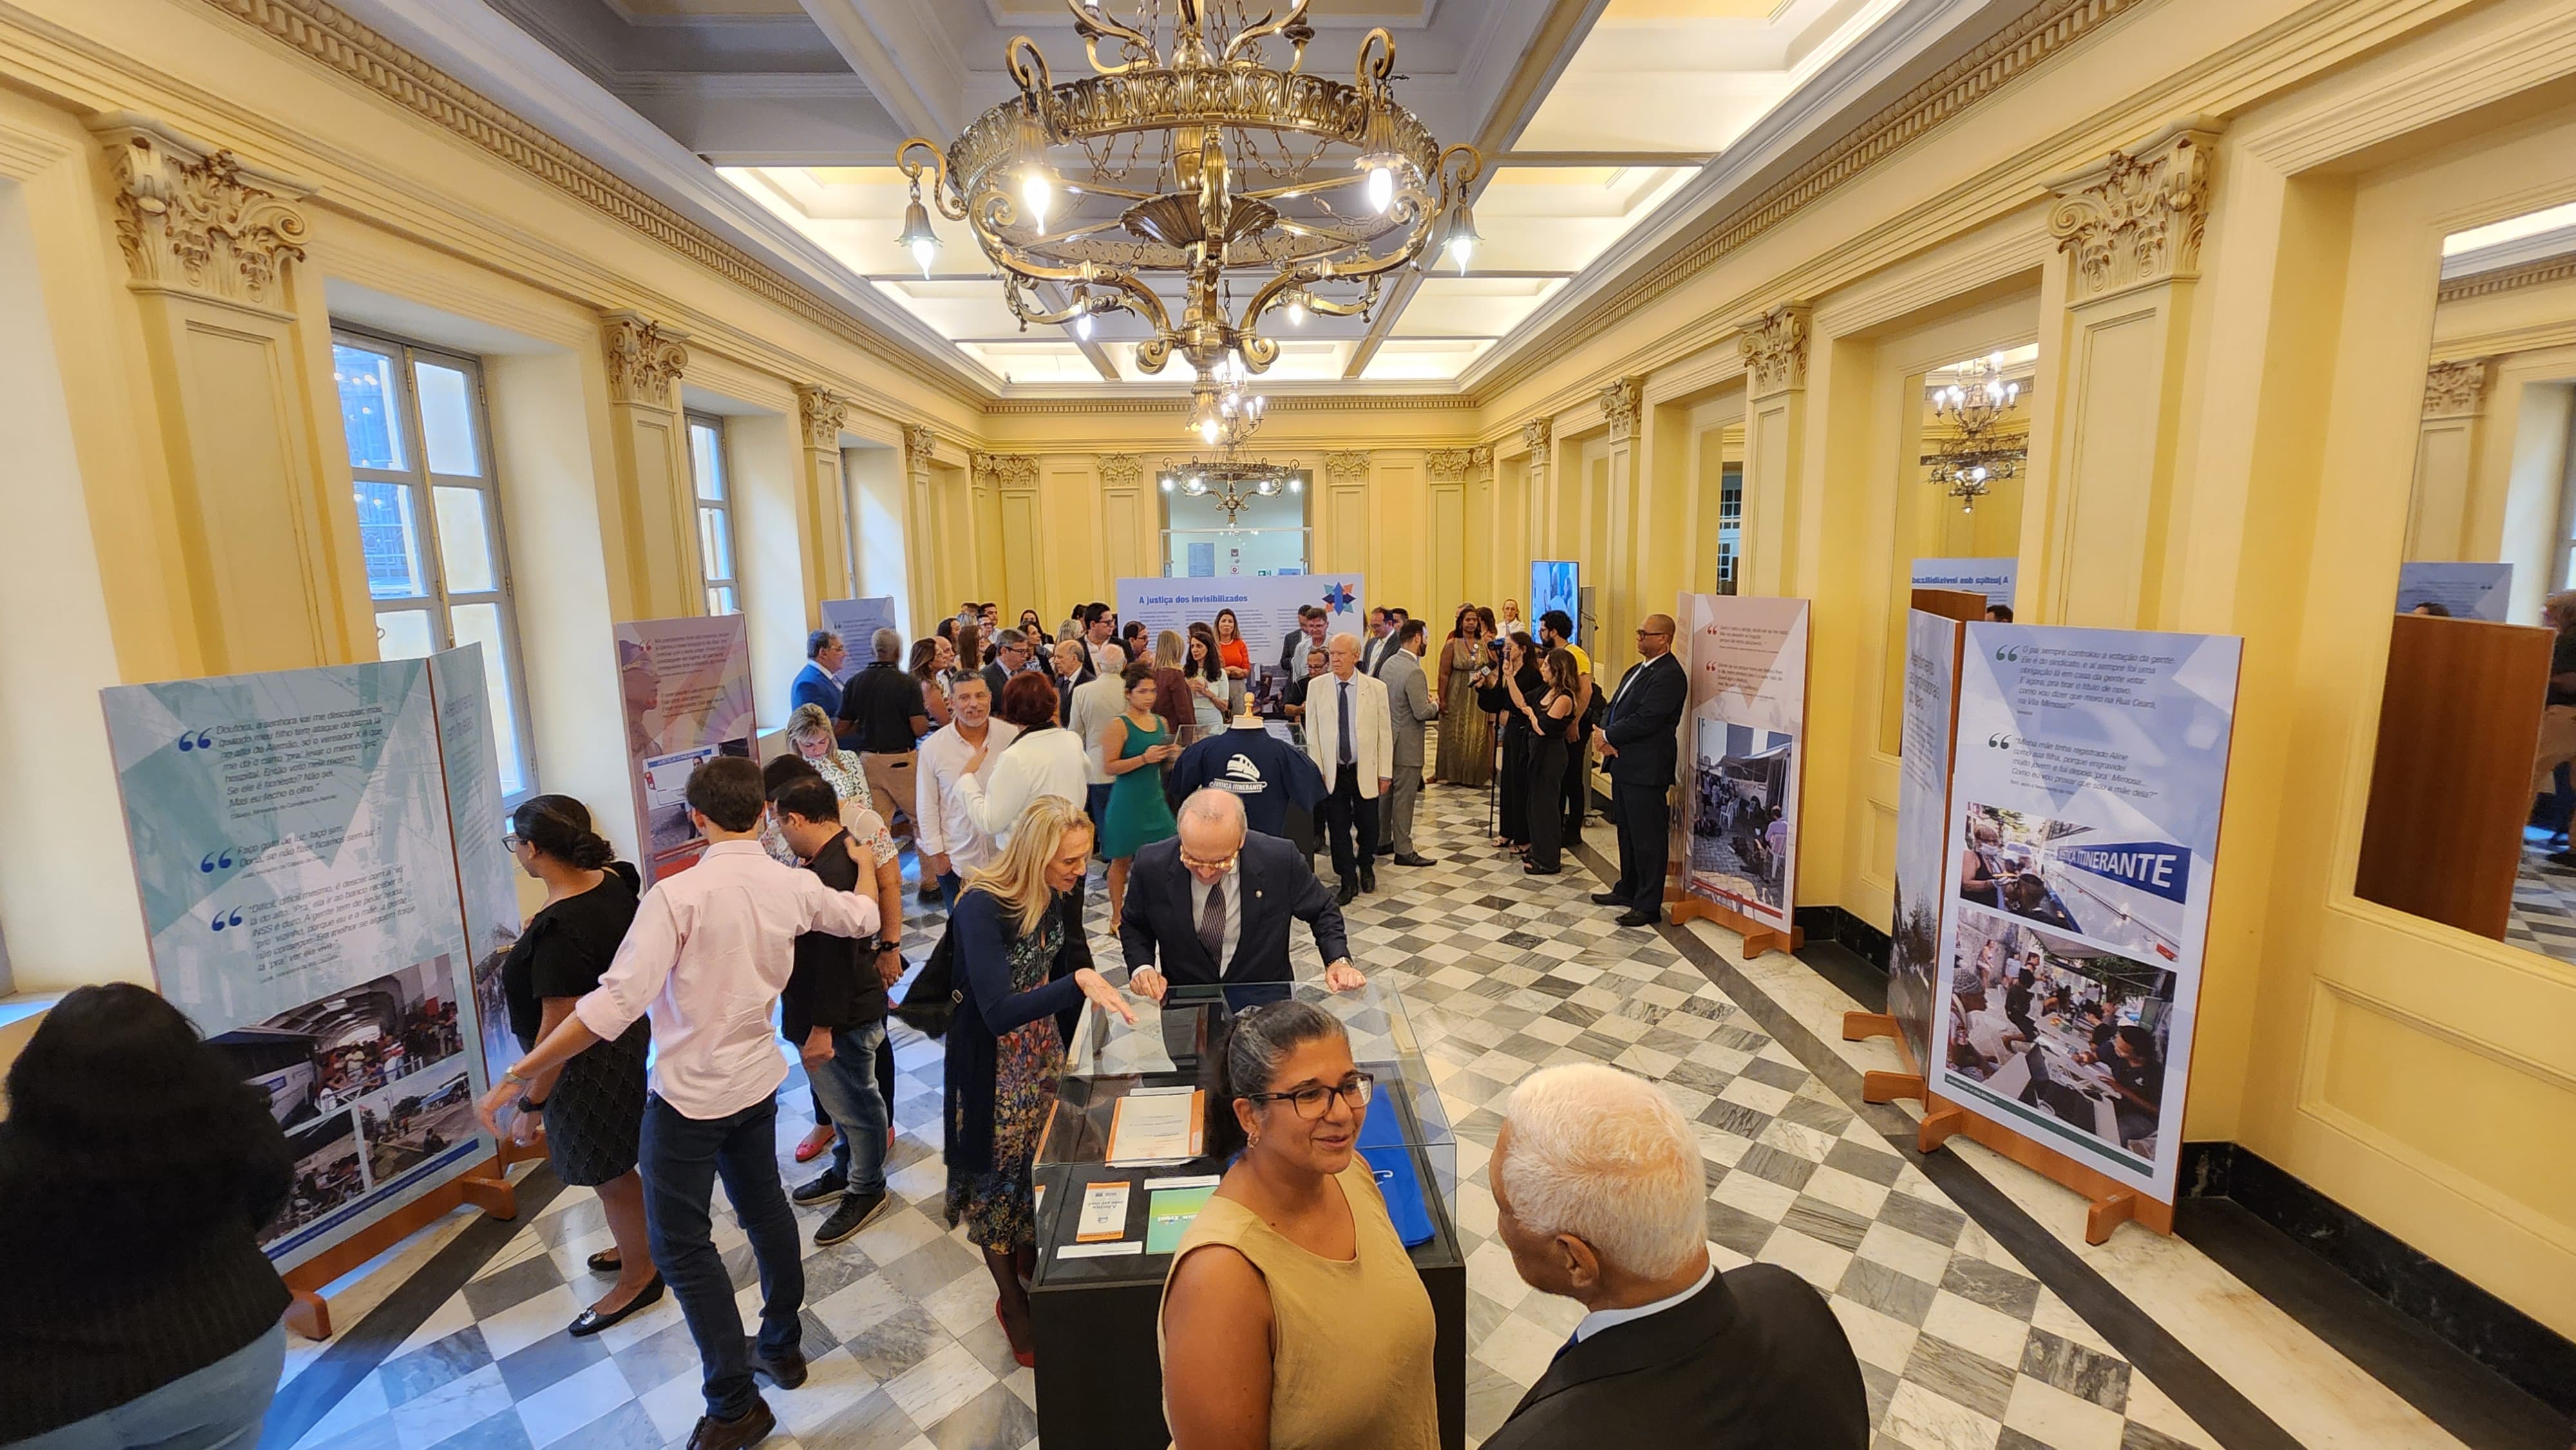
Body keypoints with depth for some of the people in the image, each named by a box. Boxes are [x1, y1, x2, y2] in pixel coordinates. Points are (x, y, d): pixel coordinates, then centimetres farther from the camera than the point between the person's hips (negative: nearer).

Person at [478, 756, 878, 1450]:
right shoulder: (793, 886, -7)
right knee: (764, 1207, 23)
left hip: (690, 1094, -6)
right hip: (758, 1079, 6)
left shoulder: (678, 894, -24)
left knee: (682, 1244, 10)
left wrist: (519, 1074, -20)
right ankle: (782, 1347, 41)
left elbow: (617, 1002, -29)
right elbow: (864, 918, 12)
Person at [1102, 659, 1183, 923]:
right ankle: (1117, 915, 19)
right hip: (1127, 802, -6)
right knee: (1122, 859, 5)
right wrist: (1144, 758, -23)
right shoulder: (1119, 726, -9)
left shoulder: (1161, 722, 9)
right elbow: (1109, 766, -15)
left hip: (1155, 800, 6)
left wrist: (1172, 755, 1)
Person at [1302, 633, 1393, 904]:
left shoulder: (1376, 688, -3)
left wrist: (1385, 773, -2)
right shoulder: (1316, 687, 0)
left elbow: (1385, 733, -1)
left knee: (1368, 826, 9)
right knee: (1338, 828, 6)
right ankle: (1348, 881, 21)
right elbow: (1312, 733, 2)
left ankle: (1366, 867, 37)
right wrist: (1316, 771, -3)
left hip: (1365, 771, 0)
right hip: (1333, 772, 1)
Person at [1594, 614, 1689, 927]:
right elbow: (1614, 707, 13)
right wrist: (1605, 736, -5)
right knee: (1627, 832, 20)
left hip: (1647, 769, -10)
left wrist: (1608, 736, -11)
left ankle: (1648, 905, 7)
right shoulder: (1638, 670, 15)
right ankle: (1627, 890, 33)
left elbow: (1645, 721, -23)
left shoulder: (1669, 675, -16)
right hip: (1624, 763, 10)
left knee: (1648, 838, -1)